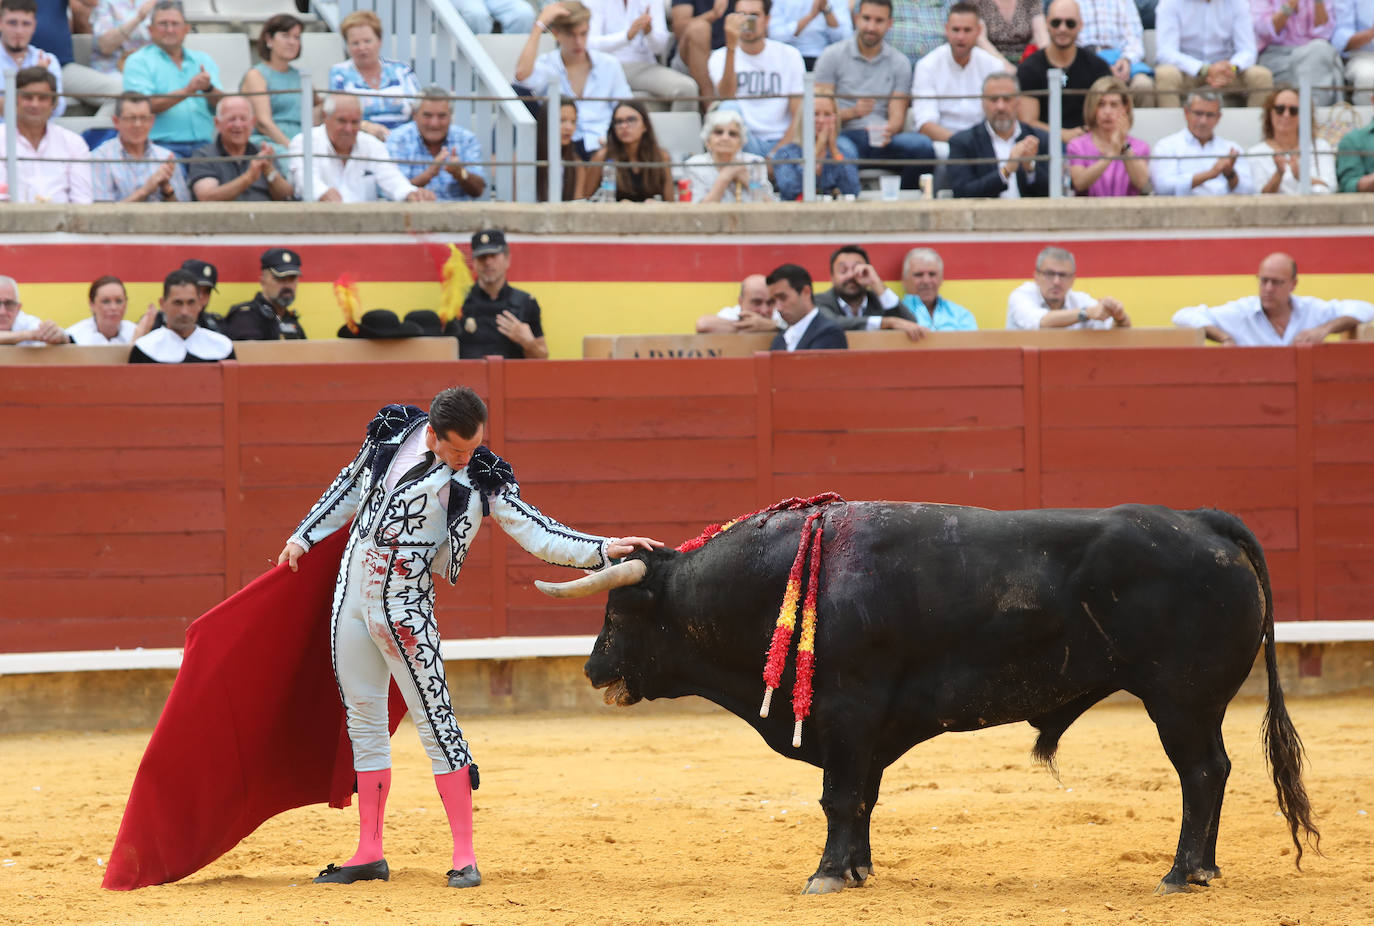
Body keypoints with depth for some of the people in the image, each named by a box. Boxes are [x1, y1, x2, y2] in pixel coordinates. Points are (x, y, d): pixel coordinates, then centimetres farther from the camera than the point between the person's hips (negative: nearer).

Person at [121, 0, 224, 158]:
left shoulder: (203, 60, 20)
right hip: (162, 143, -4)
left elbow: (222, 105, 11)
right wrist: (187, 91, -15)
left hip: (202, 144, 4)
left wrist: (209, 89, -12)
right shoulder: (138, 61, 7)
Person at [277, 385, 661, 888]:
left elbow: (537, 533, -13)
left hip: (404, 609, -5)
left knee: (434, 720, -7)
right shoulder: (392, 432, 0)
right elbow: (349, 488, 16)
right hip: (351, 596, 5)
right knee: (363, 721, 10)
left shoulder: (481, 479, -11)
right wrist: (304, 536, 19)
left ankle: (465, 855, -3)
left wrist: (603, 549, -24)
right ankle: (369, 854, 18)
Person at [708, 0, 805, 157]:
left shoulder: (789, 55, 7)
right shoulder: (720, 57, 4)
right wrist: (731, 47, -28)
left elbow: (799, 114, 3)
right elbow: (726, 96, -18)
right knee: (729, 108, -32)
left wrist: (777, 154, -12)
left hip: (781, 141, -1)